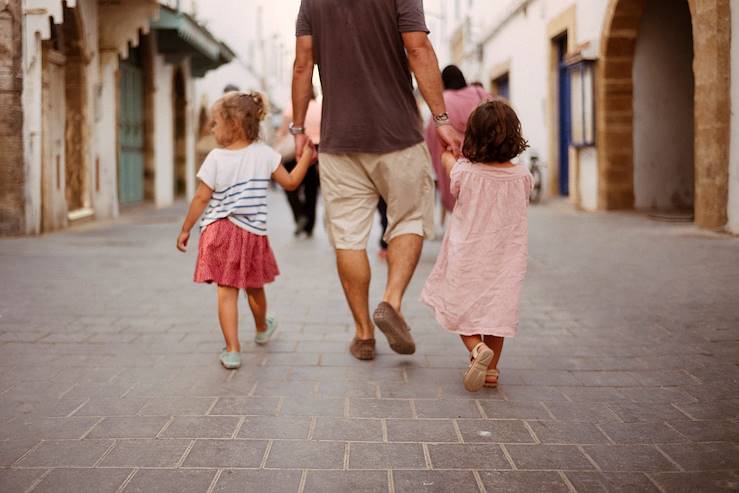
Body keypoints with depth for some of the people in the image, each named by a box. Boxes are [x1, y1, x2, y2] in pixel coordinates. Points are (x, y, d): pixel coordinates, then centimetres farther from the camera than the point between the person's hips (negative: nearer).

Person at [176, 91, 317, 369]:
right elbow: (291, 182, 5)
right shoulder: (264, 154, 0)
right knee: (254, 288, 22)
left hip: (219, 231, -2)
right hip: (253, 232, 3)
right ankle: (262, 329, 46)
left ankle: (232, 349, -10)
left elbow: (201, 198, -6)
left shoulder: (216, 158, -7)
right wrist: (306, 157, 17)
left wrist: (185, 230, 3)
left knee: (226, 292, -2)